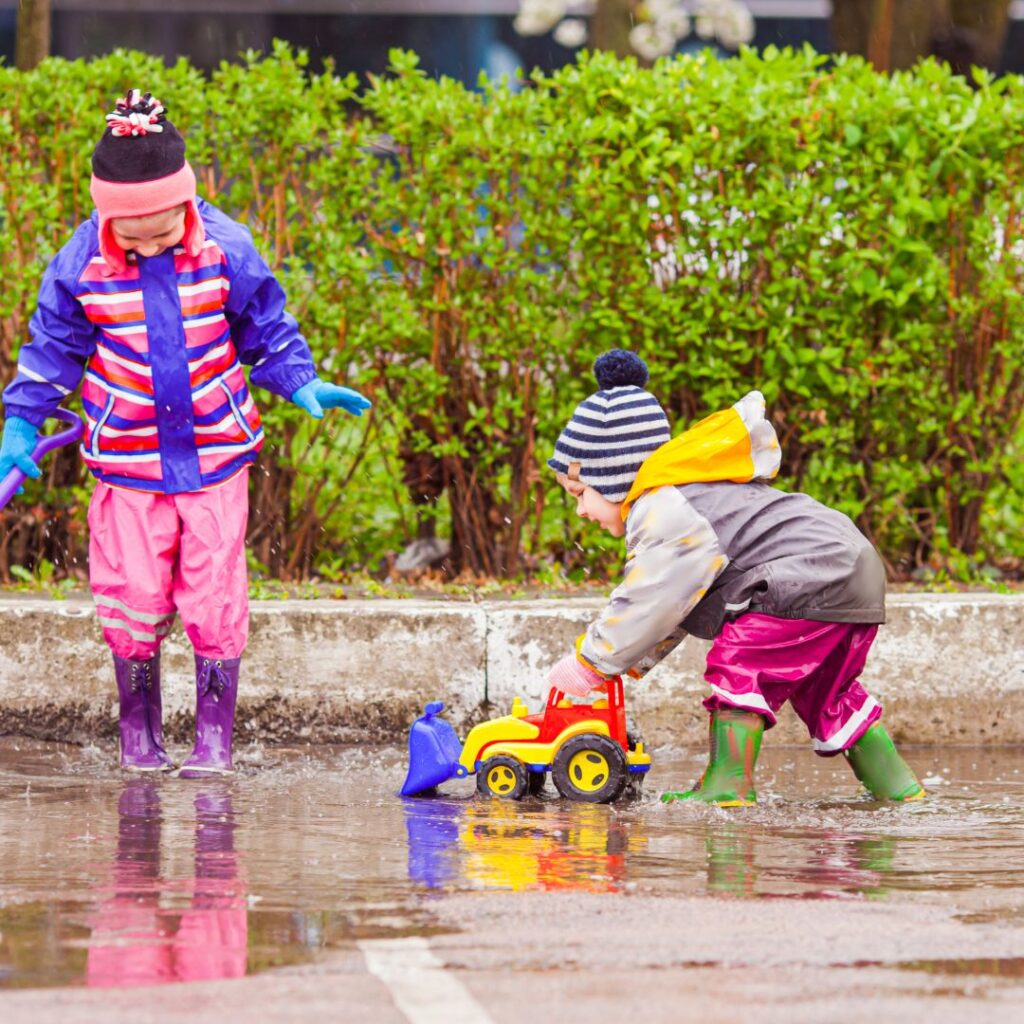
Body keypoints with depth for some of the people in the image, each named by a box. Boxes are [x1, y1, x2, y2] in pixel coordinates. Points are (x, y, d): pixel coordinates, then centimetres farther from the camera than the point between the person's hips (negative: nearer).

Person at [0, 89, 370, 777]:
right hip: (127, 457, 0)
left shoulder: (225, 248, -8)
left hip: (216, 450, 0)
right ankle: (140, 734, 18)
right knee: (132, 598, 1)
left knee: (215, 598, -3)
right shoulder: (82, 264, -8)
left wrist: (300, 383, -3)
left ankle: (215, 739, 6)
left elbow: (265, 326, 7)